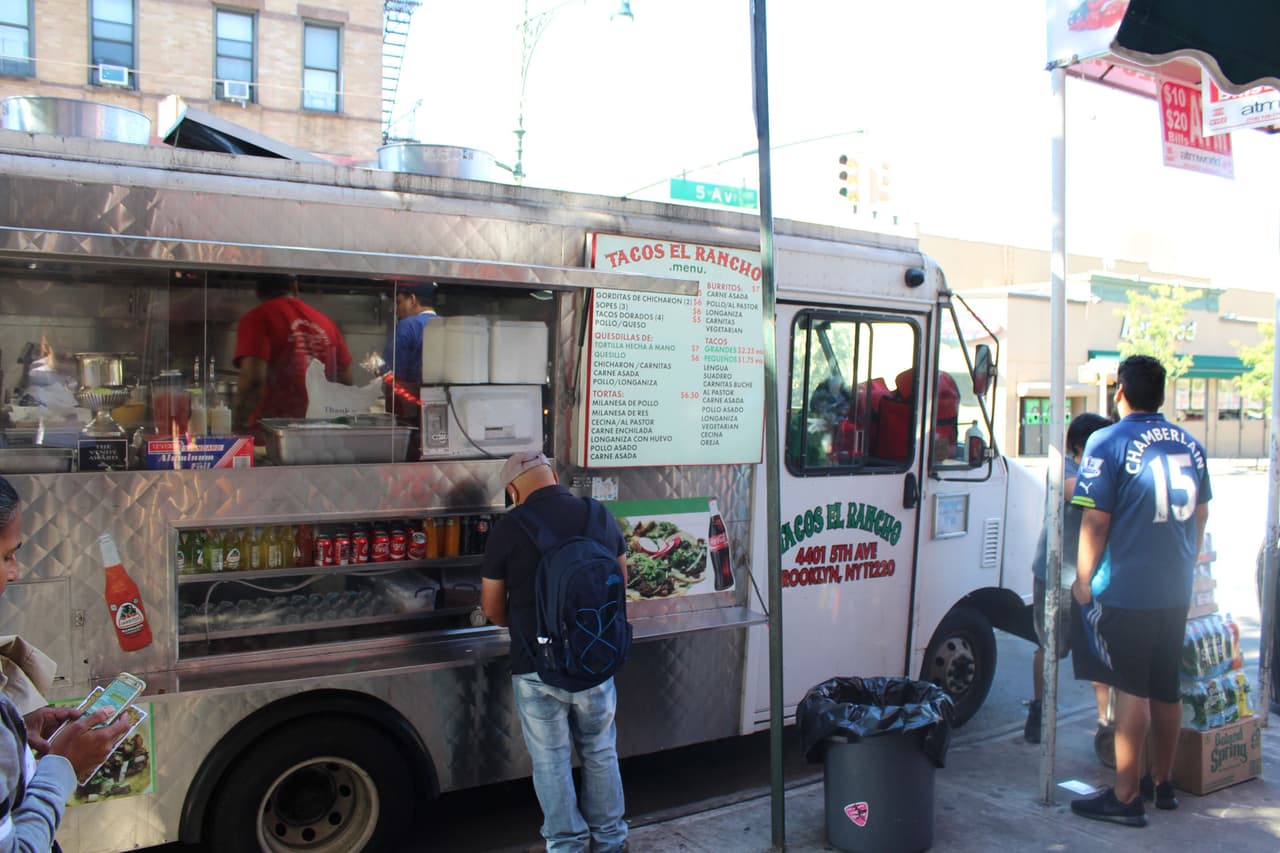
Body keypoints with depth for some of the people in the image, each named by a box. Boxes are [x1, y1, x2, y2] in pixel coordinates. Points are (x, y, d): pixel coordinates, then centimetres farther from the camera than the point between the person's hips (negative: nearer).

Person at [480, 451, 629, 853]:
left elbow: (492, 608, -2)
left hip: (536, 668, -3)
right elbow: (621, 582, 12)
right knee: (600, 754, 20)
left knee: (551, 761, 13)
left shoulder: (507, 530, -12)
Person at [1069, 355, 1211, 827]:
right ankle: (1162, 781, 30)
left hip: (1125, 592, -6)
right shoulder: (1190, 444, 7)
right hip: (1176, 591, 6)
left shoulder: (1108, 443, -13)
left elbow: (1096, 521, -16)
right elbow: (1201, 514, 16)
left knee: (1132, 690, -1)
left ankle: (1126, 796, 6)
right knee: (1166, 686, 16)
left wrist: (1083, 580, -5)